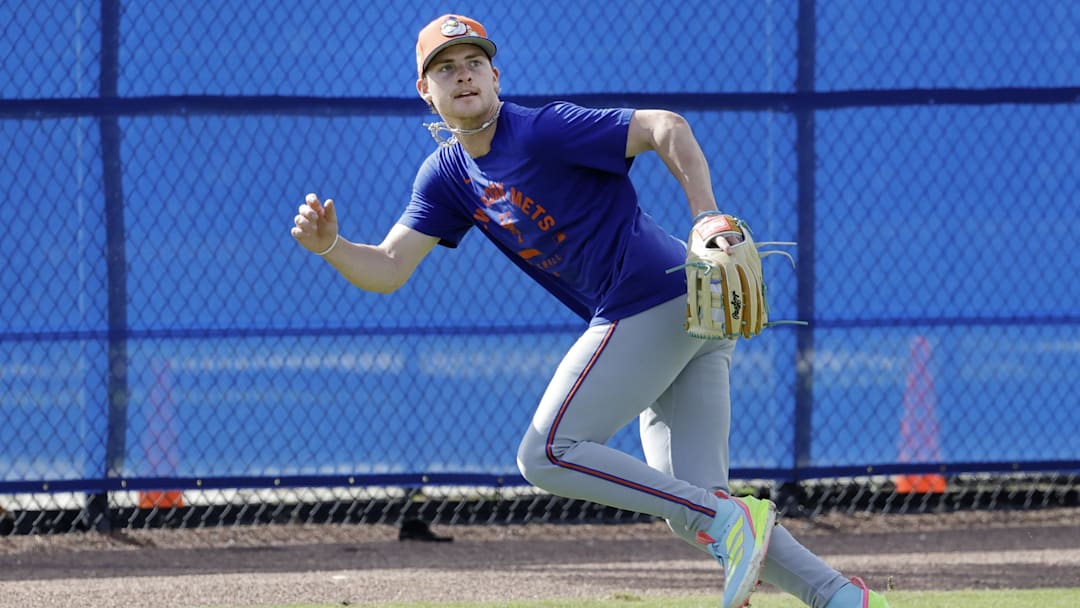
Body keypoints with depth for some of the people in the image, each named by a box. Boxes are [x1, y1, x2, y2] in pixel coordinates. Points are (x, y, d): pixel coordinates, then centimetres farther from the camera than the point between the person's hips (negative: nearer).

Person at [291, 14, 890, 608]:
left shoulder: (544, 131, -10)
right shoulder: (448, 174, 14)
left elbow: (665, 127, -15)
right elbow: (388, 269, 9)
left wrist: (709, 225, -25)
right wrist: (330, 245, -10)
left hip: (650, 305, -9)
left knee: (546, 455, -10)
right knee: (691, 507, 6)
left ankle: (729, 520, -16)